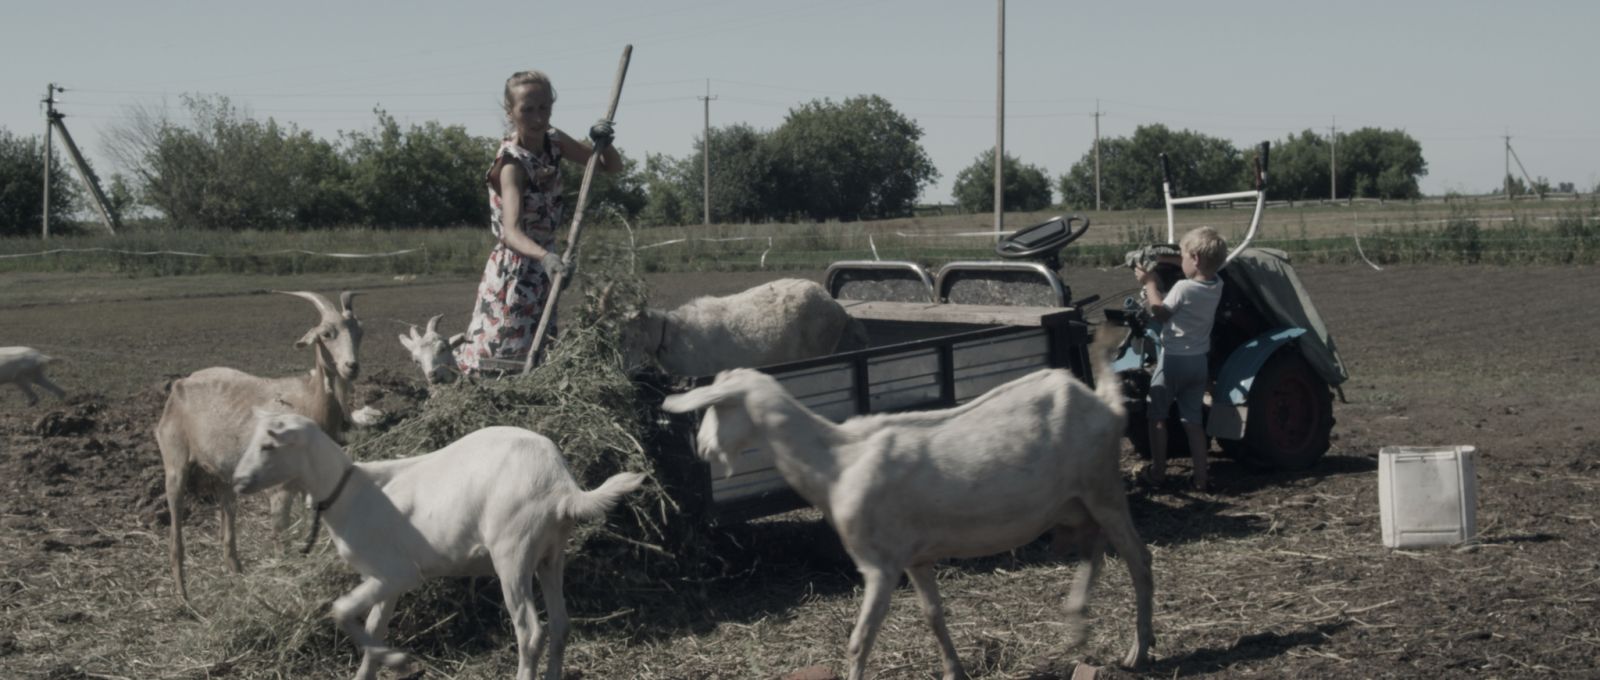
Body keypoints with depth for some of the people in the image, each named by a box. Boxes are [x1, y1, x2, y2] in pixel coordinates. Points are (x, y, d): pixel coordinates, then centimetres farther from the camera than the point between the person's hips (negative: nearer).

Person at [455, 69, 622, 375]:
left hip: (541, 269, 7)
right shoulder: (512, 164, -23)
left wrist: (603, 143, -16)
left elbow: (612, 167, 5)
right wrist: (545, 256, -55)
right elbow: (511, 232, -36)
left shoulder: (554, 141, -2)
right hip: (514, 271, -7)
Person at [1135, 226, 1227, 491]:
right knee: (1193, 421, 11)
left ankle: (1158, 472, 10)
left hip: (1173, 359, -6)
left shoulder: (1183, 288, -21)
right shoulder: (1216, 286, -2)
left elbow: (1160, 312, -8)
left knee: (1157, 416, 9)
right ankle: (1200, 477, 7)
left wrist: (1149, 283, 0)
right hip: (1199, 361, 6)